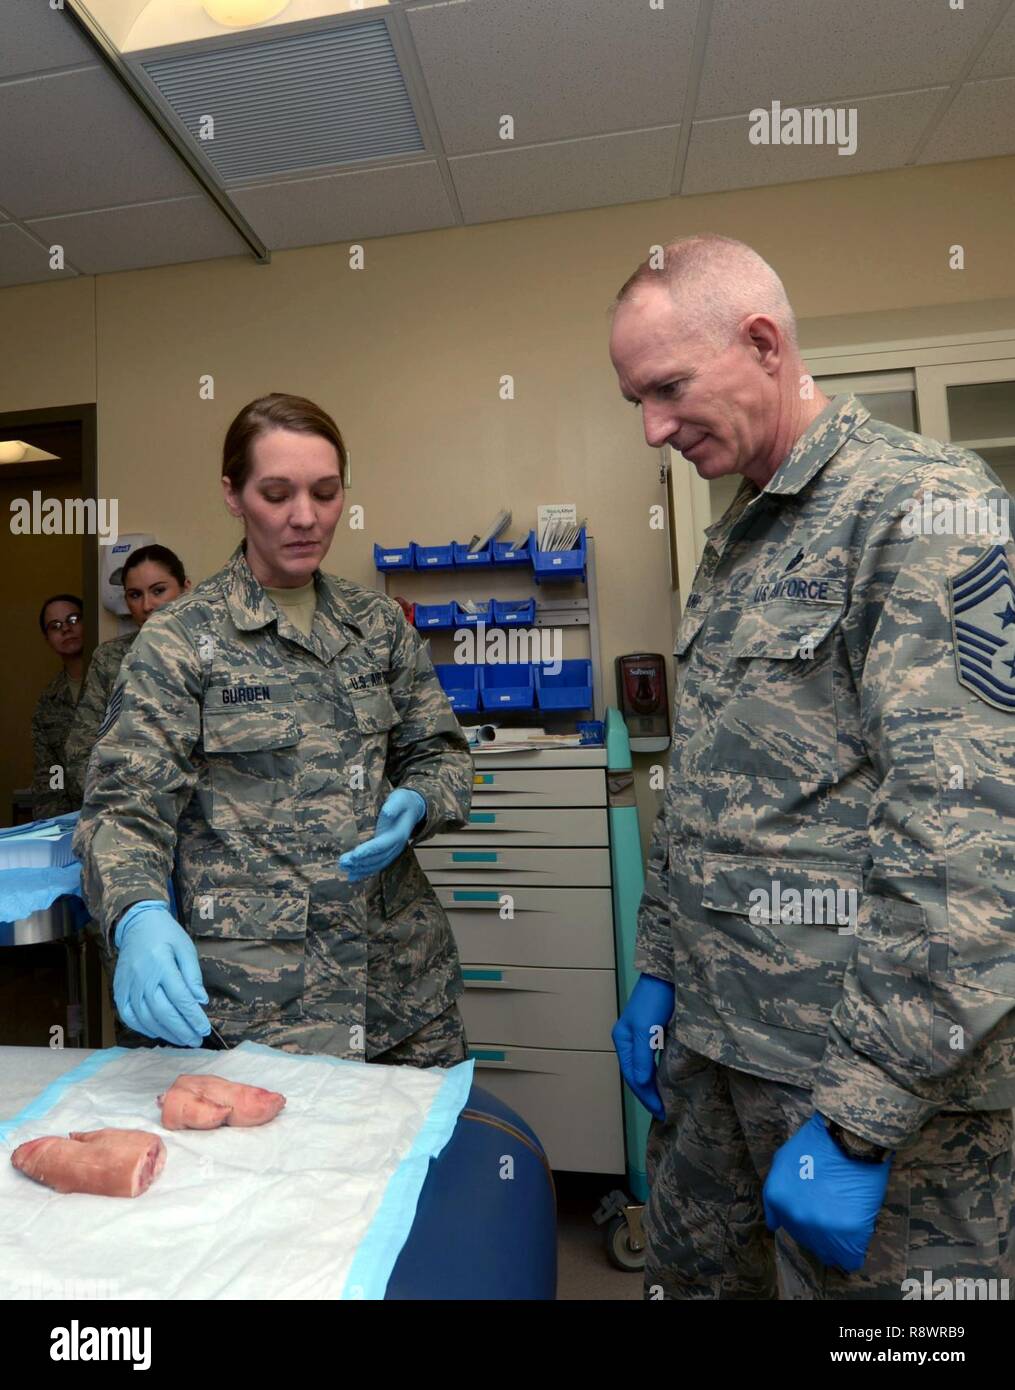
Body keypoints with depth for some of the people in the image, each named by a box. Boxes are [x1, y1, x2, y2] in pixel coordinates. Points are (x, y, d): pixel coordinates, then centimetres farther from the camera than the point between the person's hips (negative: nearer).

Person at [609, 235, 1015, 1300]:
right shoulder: (731, 544, 11)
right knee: (687, 1273, 22)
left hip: (874, 1062, -7)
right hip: (714, 1031, 8)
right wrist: (657, 969, 12)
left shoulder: (921, 505, -14)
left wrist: (859, 1114, -18)